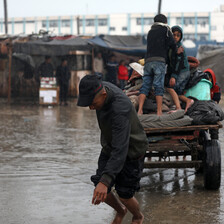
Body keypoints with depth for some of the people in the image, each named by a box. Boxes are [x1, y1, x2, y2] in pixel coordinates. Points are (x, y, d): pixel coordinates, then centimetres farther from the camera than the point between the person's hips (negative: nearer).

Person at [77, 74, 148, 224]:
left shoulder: (120, 109, -39)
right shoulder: (101, 87, -15)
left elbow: (120, 149, -45)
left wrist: (105, 181, -53)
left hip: (131, 152, -7)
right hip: (110, 147, 7)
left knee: (125, 196, 2)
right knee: (101, 191, 3)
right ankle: (120, 211, 36)